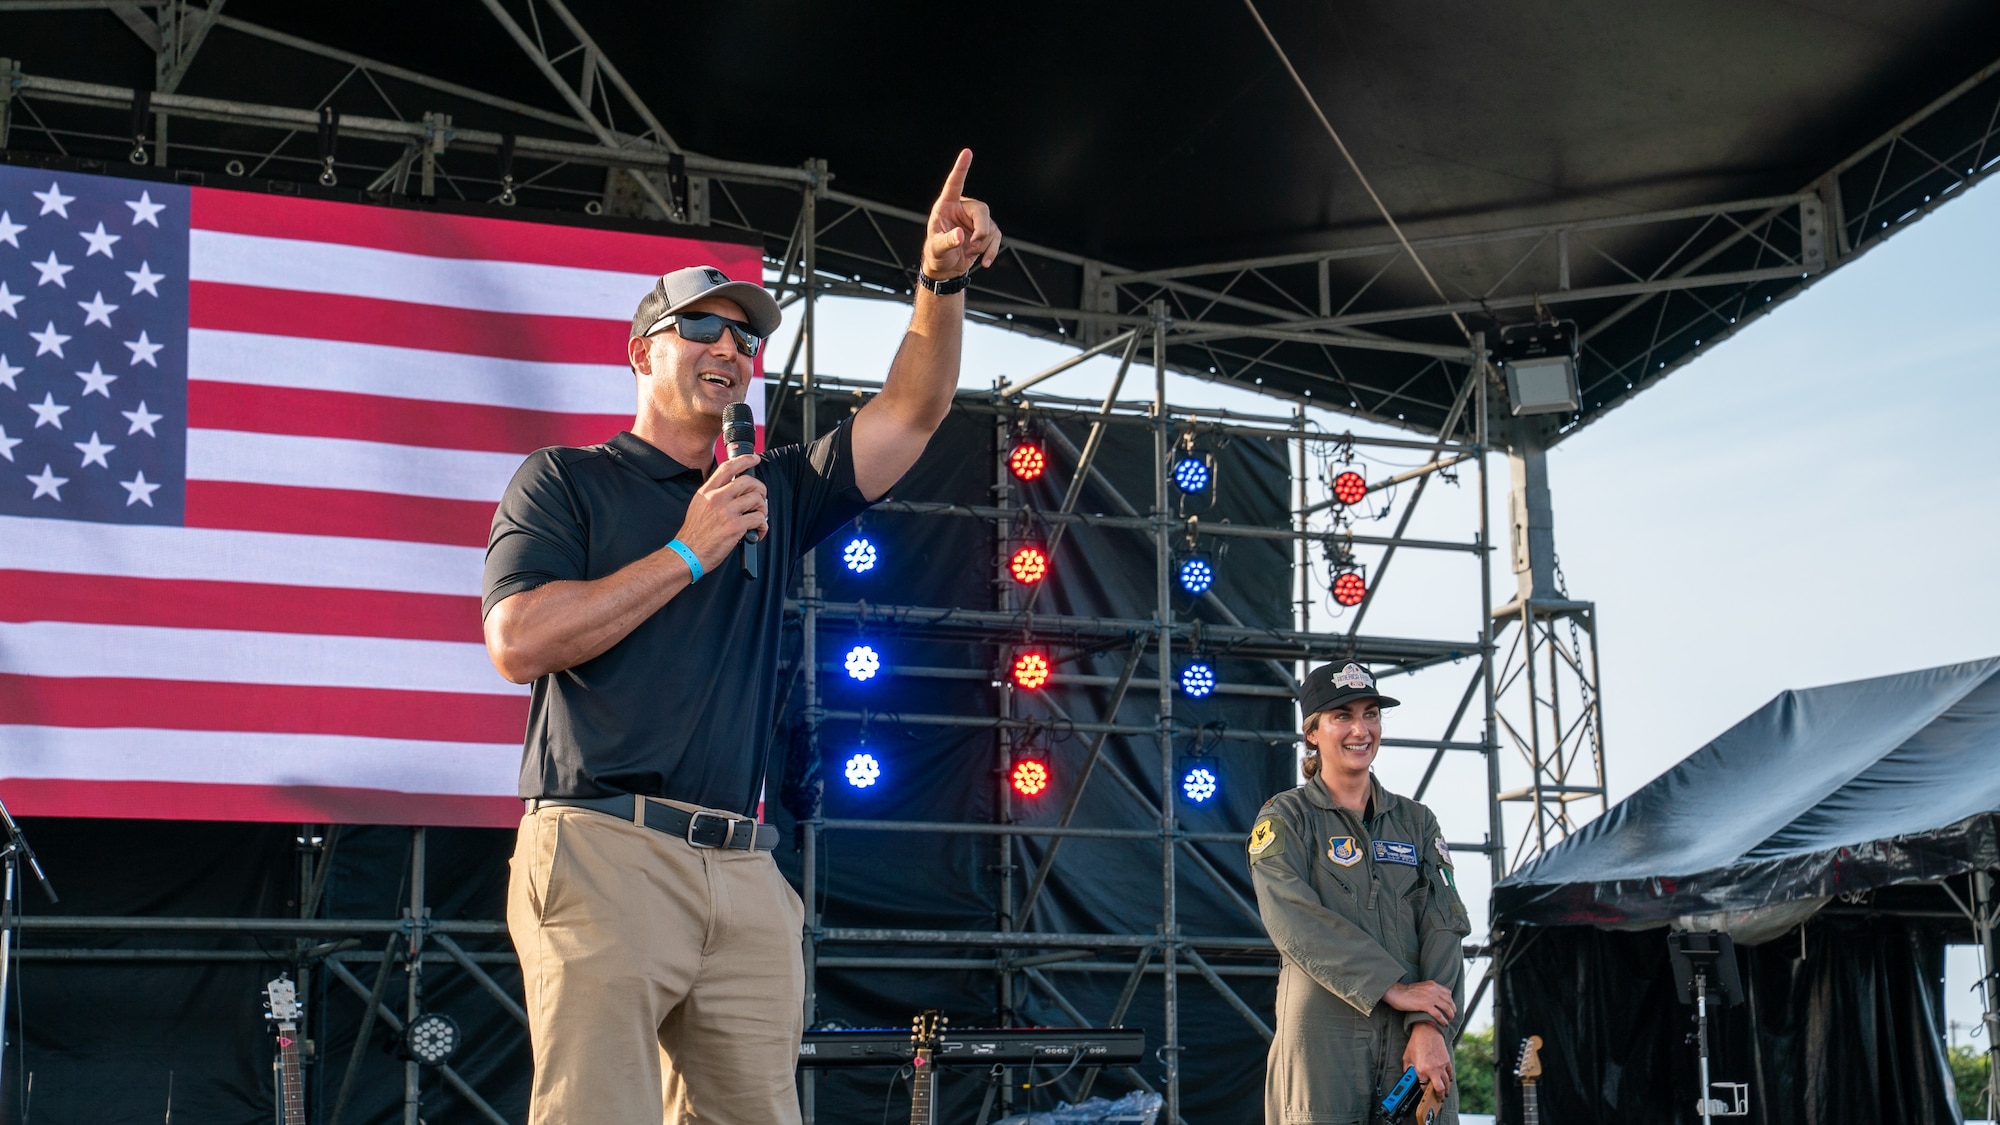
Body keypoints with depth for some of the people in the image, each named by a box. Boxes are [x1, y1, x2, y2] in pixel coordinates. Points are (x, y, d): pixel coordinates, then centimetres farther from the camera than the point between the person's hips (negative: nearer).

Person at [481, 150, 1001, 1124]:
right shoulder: (565, 481, 9)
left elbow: (910, 413, 16)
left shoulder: (775, 494, 23)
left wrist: (943, 283, 2)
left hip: (744, 874, 5)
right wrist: (689, 553, -4)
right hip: (604, 853, -5)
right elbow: (519, 641, -6)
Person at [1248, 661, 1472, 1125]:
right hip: (1323, 1035, -3)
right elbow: (1295, 922, -10)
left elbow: (1443, 927, 5)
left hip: (1415, 1036, 3)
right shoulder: (1284, 818, 5)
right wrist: (1391, 987, -16)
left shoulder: (1416, 821, 16)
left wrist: (1430, 1026, -11)